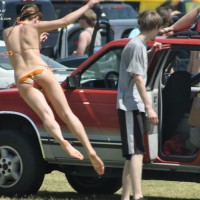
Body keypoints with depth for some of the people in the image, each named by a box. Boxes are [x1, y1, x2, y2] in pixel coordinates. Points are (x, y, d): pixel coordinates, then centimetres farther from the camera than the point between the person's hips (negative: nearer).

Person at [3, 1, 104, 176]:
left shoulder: (7, 33, 19)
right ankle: (90, 150, -15)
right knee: (66, 112, -2)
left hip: (23, 81, 2)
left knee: (46, 115, -15)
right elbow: (65, 21, 2)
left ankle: (62, 141, -45)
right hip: (41, 72, -2)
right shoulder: (34, 27, 8)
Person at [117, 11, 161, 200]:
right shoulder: (137, 46, -12)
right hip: (131, 106, -10)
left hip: (134, 107, 10)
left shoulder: (139, 45, 17)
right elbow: (137, 78, -18)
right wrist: (149, 107, -21)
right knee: (136, 152, -19)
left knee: (132, 154, 10)